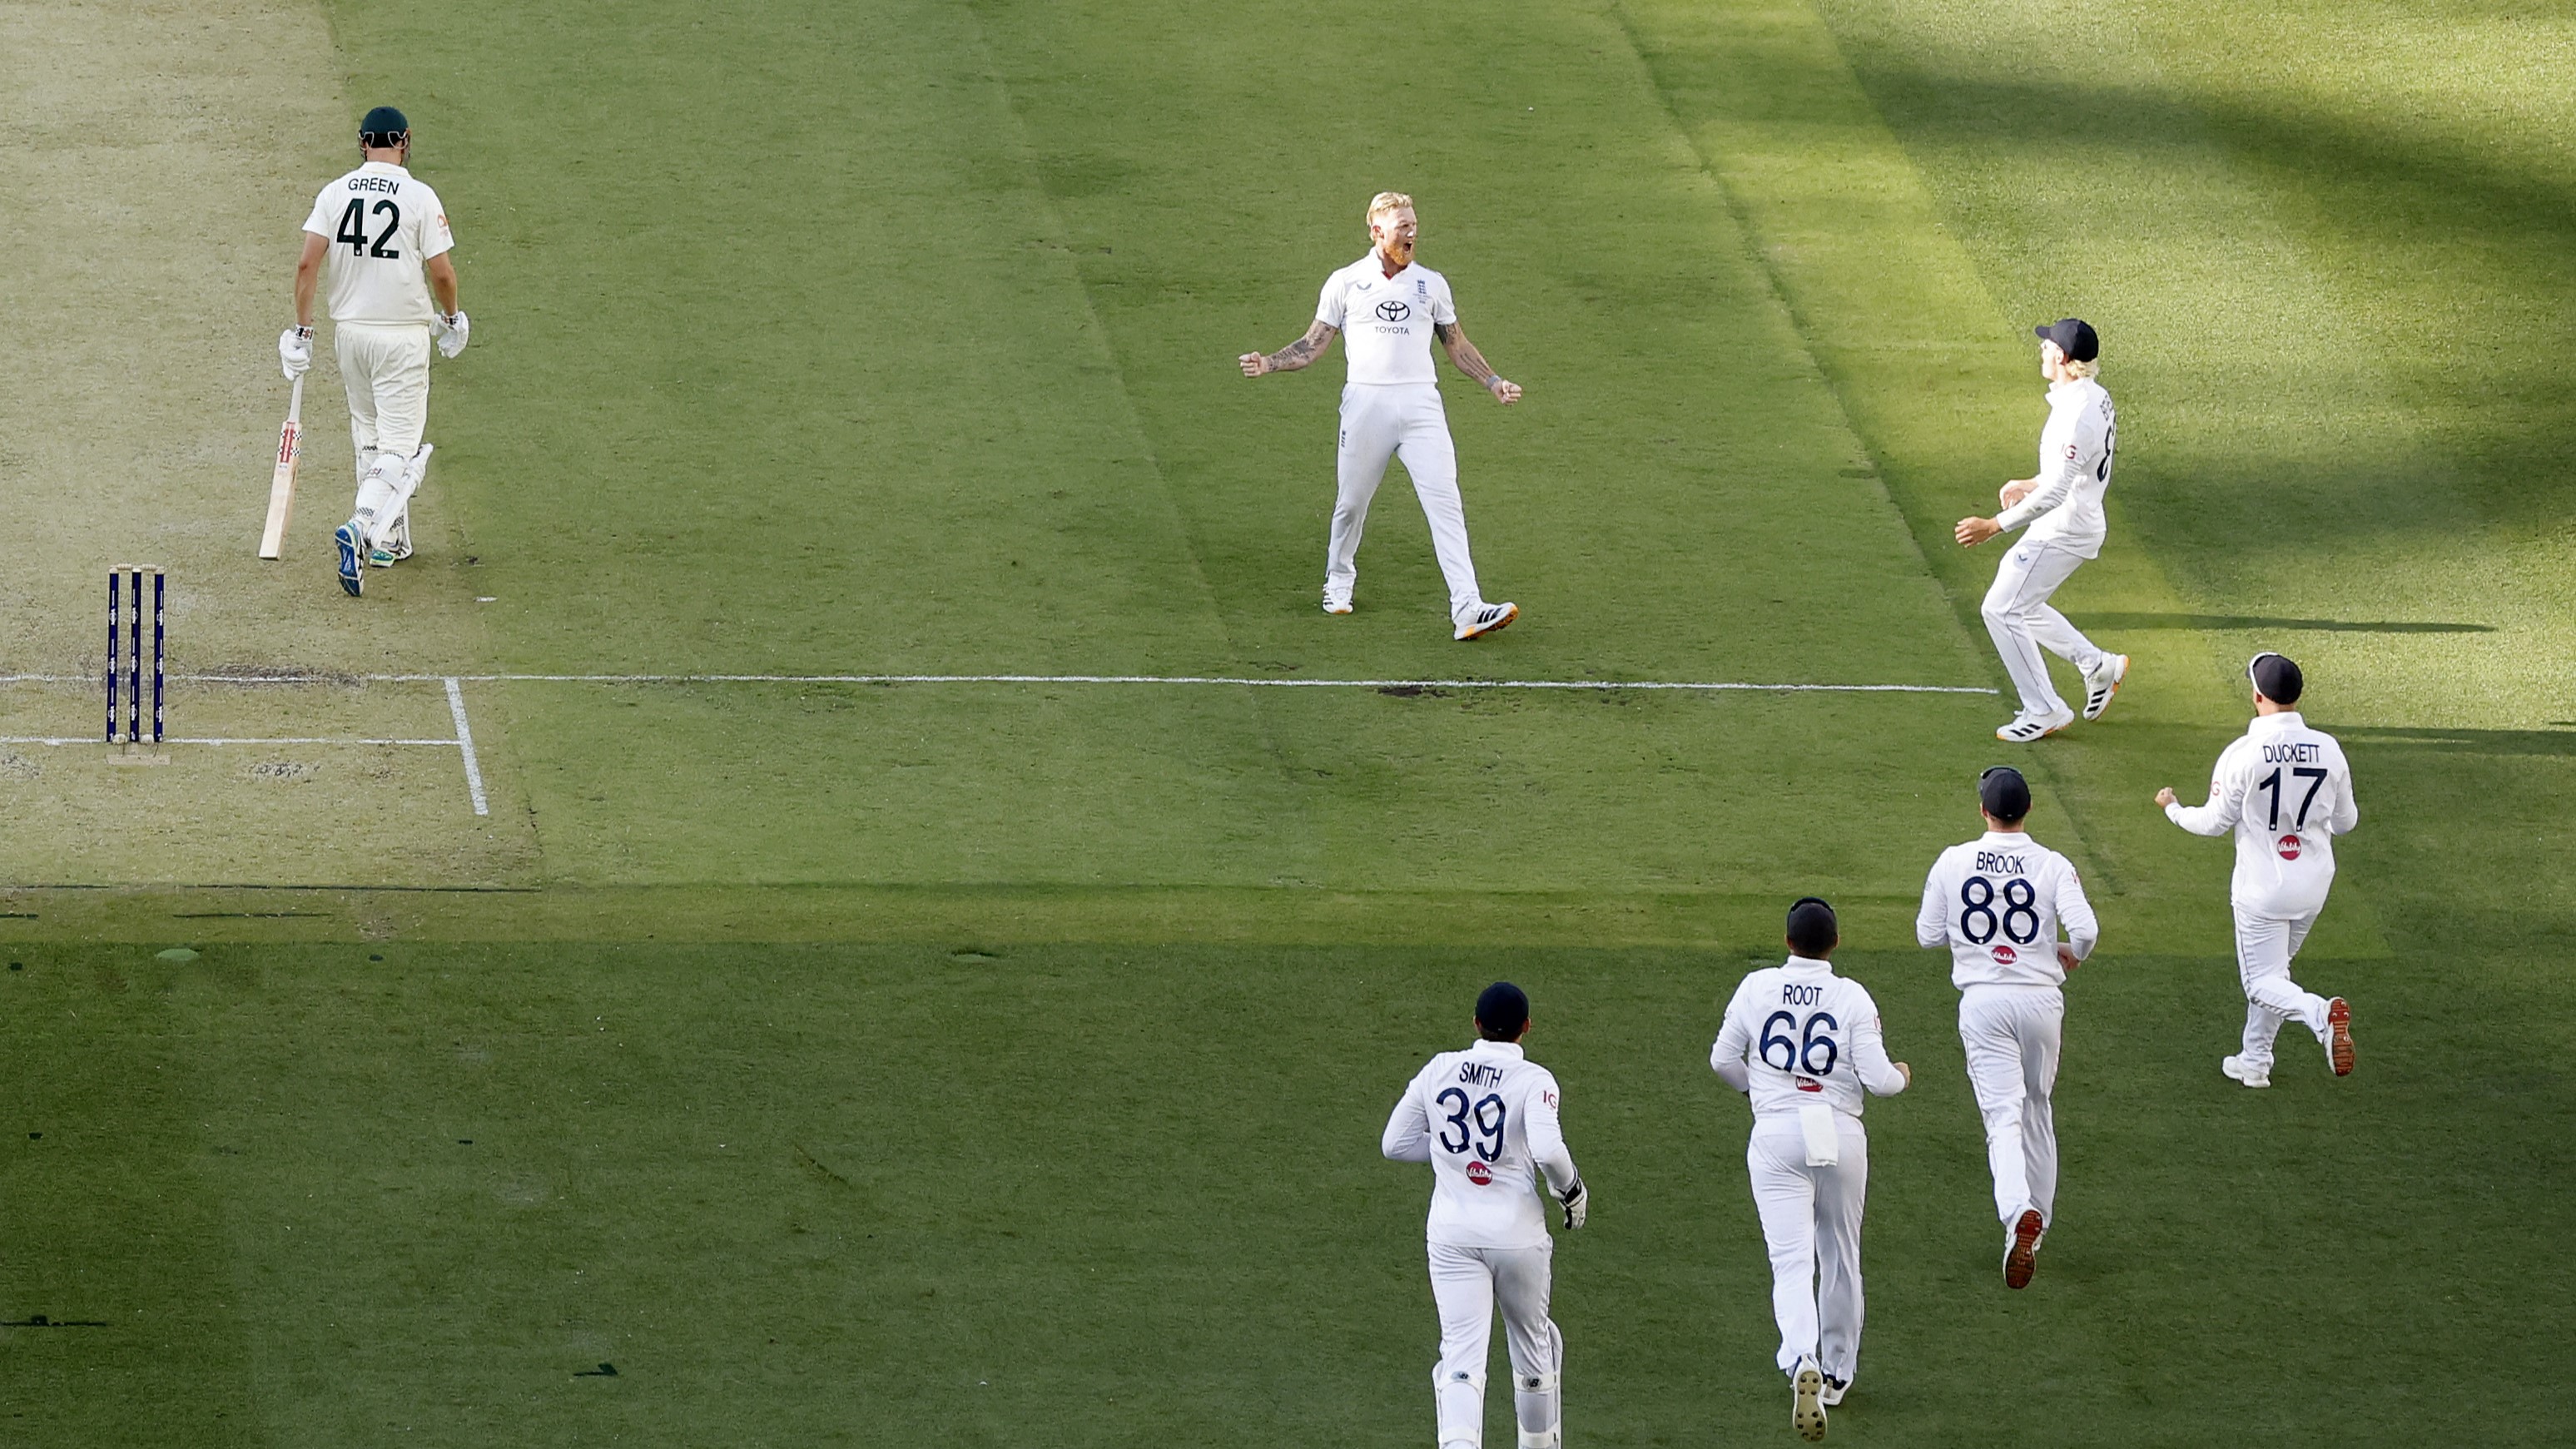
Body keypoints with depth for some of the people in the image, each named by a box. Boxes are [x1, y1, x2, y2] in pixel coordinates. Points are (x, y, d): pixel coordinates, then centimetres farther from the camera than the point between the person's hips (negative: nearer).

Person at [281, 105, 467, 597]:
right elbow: (441, 271, -11)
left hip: (348, 330, 4)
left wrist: (301, 330, 0)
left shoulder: (335, 193, 0)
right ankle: (361, 529, -26)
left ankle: (390, 539, 27)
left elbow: (307, 263, -6)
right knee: (398, 446, -4)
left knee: (369, 436, 20)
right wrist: (450, 317, 8)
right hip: (402, 333, -4)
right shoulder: (419, 196, -10)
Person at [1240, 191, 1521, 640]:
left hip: (1420, 402, 1)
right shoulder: (1346, 282, 7)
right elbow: (1315, 343, 9)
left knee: (1445, 502, -11)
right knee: (1352, 502, 7)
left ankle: (1467, 608, -19)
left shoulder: (1431, 283, 12)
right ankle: (1338, 582, 34)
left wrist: (1494, 383, 11)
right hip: (1366, 403, -1)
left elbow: (1457, 345, 20)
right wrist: (1268, 363, -6)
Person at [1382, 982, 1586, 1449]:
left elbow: (1395, 1142, 7)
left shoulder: (1439, 1070, 3)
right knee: (1533, 1343, 20)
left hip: (1452, 1233, 2)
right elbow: (1548, 1150, -23)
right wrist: (1571, 1190, -4)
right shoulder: (1533, 1080, -8)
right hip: (1517, 1231, -2)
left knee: (1462, 1354, -6)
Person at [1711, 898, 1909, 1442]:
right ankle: (1838, 1373, 29)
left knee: (1792, 1259, -6)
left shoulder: (1757, 988, -1)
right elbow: (1876, 1079, -9)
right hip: (1839, 1132, 0)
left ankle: (1803, 1363, -30)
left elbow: (1723, 1059, 7)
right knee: (1840, 1257, 17)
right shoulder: (1852, 997, -6)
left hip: (1776, 1133, 0)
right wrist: (1901, 1075, 14)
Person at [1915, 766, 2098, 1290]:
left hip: (1982, 1000, -1)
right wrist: (2071, 952, 8)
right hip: (2040, 997, 1)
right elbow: (2085, 929, -15)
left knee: (2003, 1113, -6)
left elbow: (1928, 934, 4)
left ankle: (2020, 1213, -31)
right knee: (2037, 1108, 20)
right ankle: (2038, 1218, 29)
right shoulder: (2052, 866, -4)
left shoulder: (1953, 863, -2)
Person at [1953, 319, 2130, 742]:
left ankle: (2044, 710, 1)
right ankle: (2099, 665, 27)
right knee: (2018, 605, 22)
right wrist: (2030, 484, 25)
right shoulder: (2097, 398, 4)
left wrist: (1993, 526, -27)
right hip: (2081, 523, 10)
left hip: (2063, 530, -10)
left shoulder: (2076, 416, -27)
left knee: (2002, 609, -4)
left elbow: (2055, 492, -30)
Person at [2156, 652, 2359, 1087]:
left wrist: (2174, 809, 11)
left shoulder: (2243, 753, -17)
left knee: (2264, 982, 2)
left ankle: (2321, 1013, -28)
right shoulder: (2328, 749, -4)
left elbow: (2216, 822, -9)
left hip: (2262, 885, -5)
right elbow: (2345, 821, 6)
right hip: (2313, 884, 5)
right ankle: (2255, 1062, 29)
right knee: (2273, 970, 24)